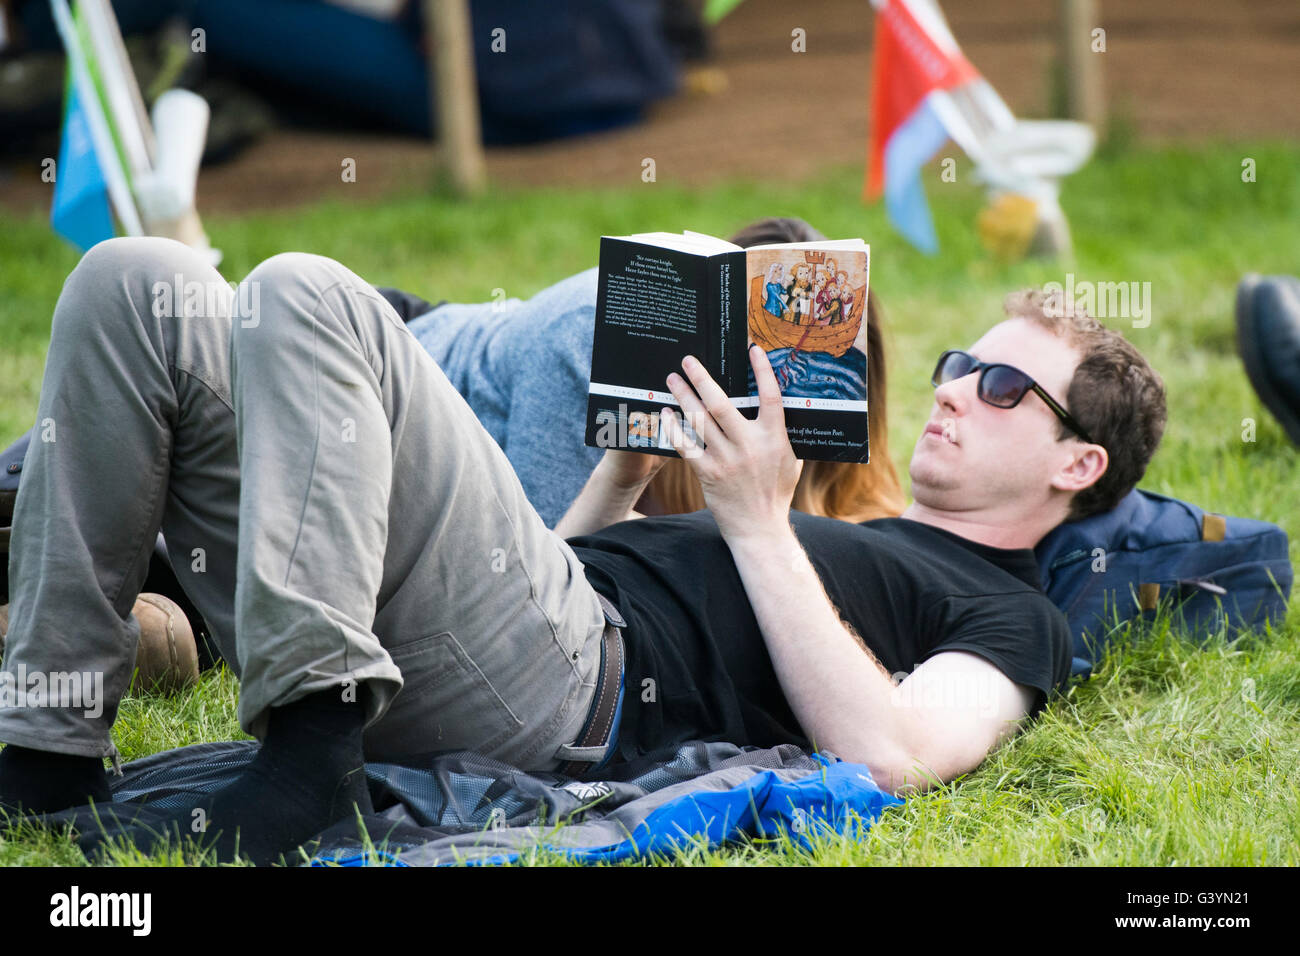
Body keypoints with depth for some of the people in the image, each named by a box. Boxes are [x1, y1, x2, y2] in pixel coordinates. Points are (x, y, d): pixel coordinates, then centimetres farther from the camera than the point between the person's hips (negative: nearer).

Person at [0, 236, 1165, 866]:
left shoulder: (1013, 621, 14)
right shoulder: (847, 535, 39)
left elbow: (892, 755, -11)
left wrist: (759, 525, -7)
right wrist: (631, 461, 21)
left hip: (568, 697, -8)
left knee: (305, 294, -22)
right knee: (136, 287, -3)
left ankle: (313, 743, -33)